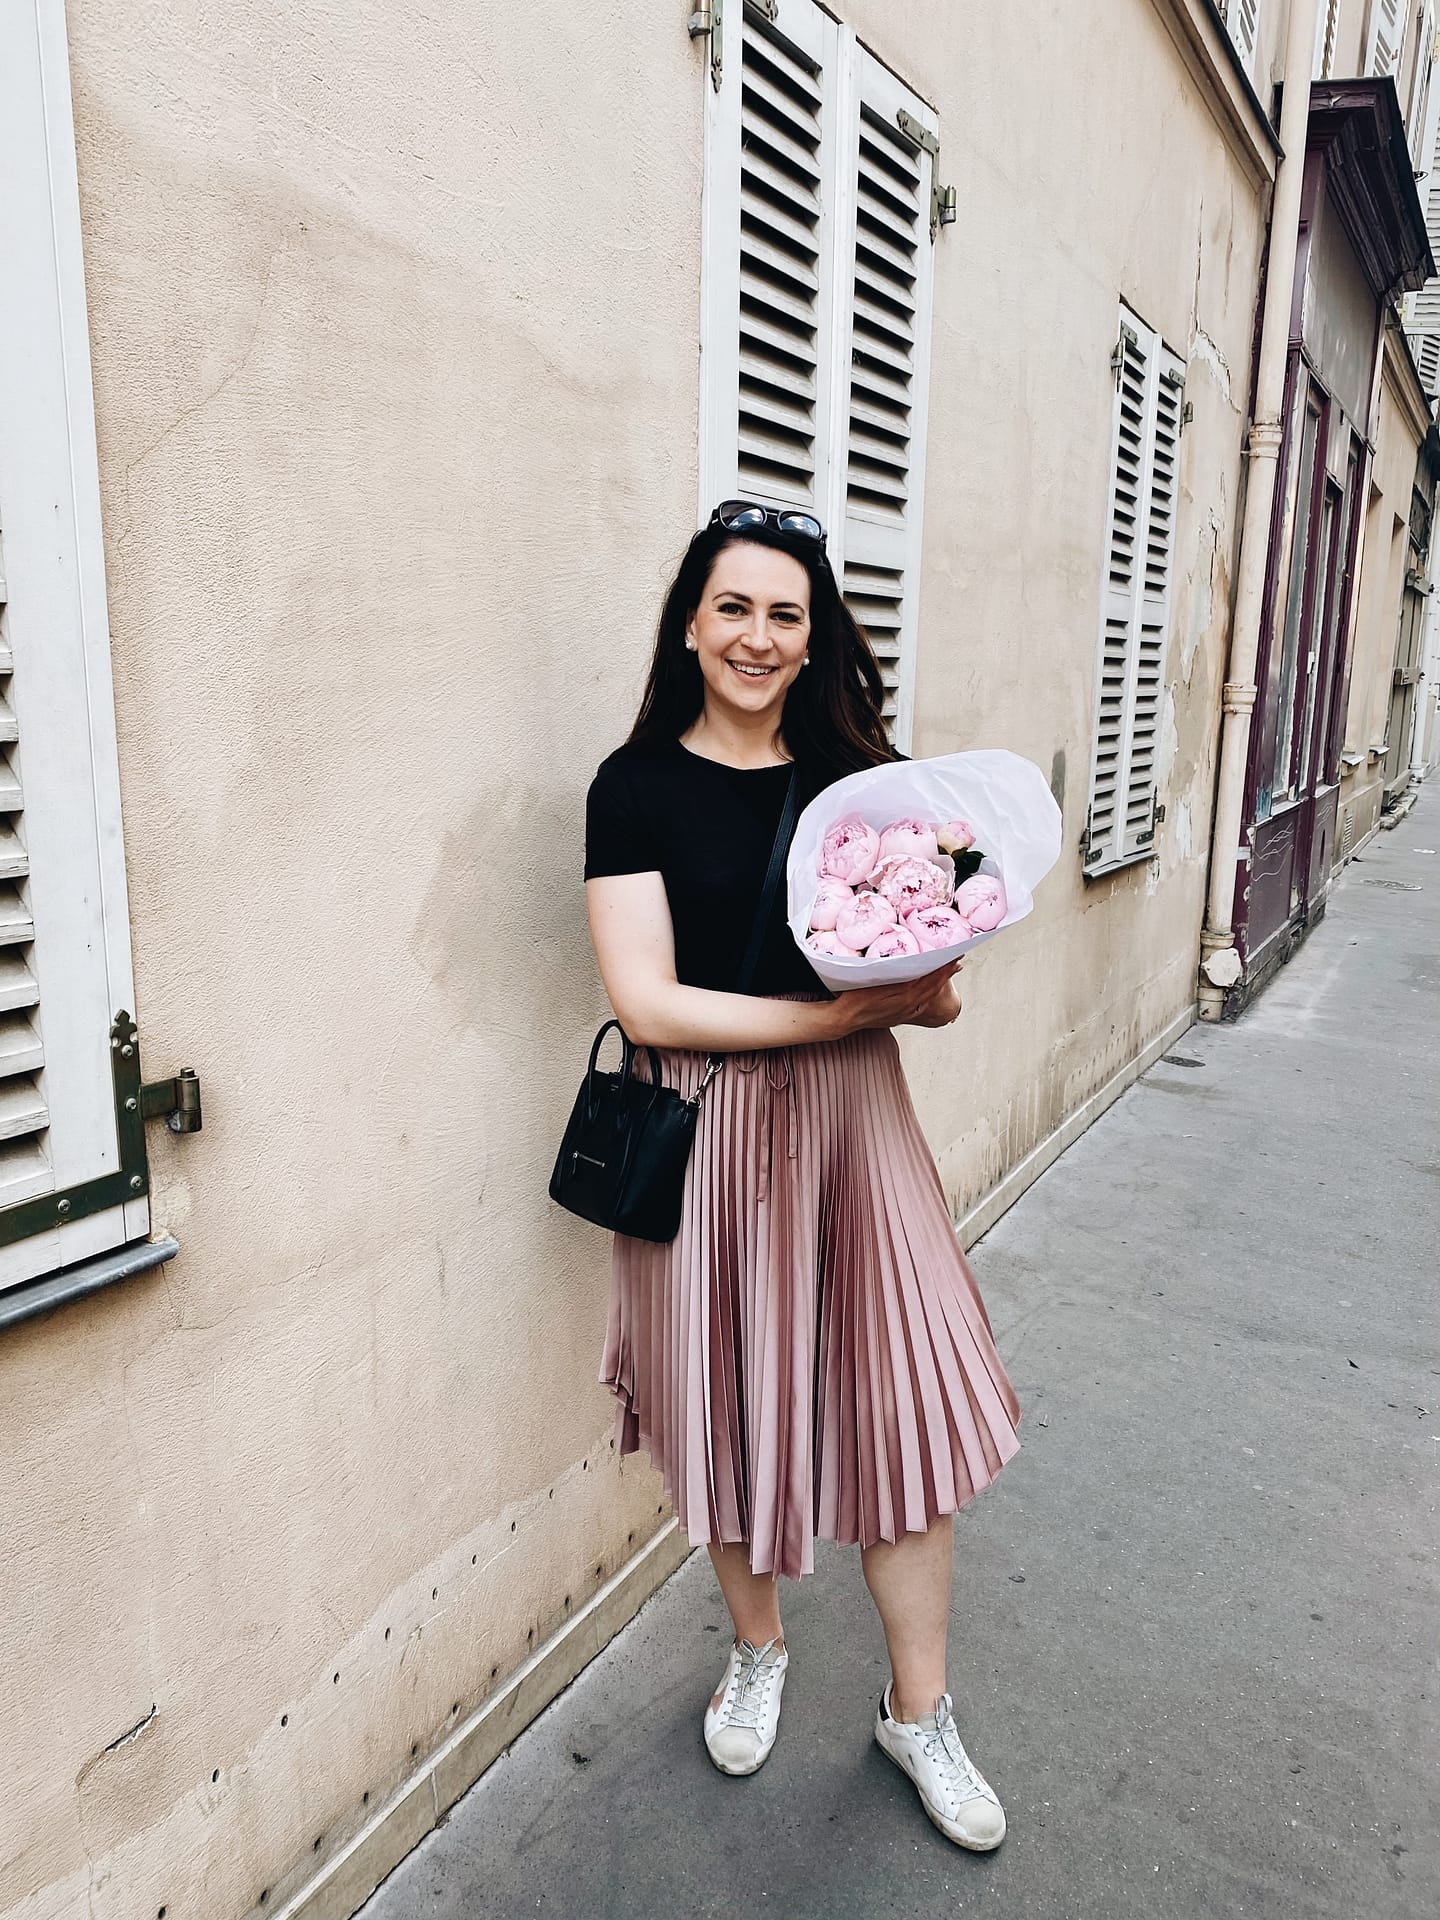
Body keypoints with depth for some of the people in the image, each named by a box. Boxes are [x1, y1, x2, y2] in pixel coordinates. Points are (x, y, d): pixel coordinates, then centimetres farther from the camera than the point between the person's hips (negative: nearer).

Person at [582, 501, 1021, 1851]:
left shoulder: (852, 772, 5)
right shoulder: (638, 785, -6)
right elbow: (647, 1004, -14)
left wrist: (929, 982, -12)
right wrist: (847, 1010, -18)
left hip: (851, 1113, 3)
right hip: (709, 1126, -2)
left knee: (904, 1406, 6)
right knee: (734, 1402, 12)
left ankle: (919, 1711, 29)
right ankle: (757, 1651, 41)